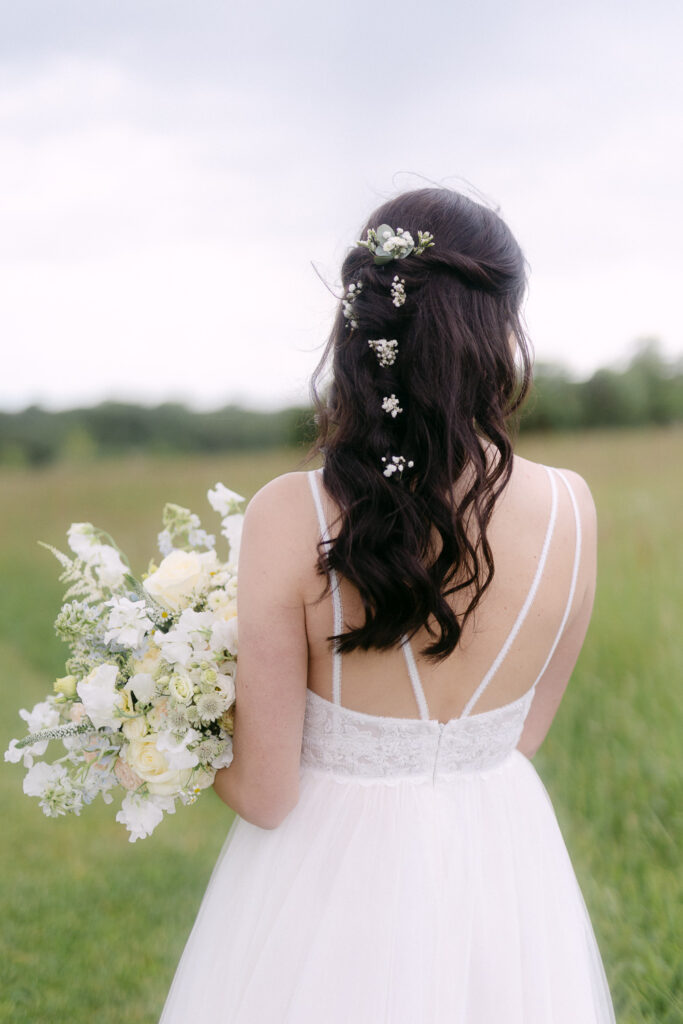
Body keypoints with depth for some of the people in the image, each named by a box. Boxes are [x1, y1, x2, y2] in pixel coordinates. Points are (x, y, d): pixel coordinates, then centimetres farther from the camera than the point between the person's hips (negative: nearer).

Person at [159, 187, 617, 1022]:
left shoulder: (292, 517, -24)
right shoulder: (571, 509, -14)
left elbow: (265, 795, -15)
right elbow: (521, 735, 0)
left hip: (334, 876, -2)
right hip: (504, 871, 3)